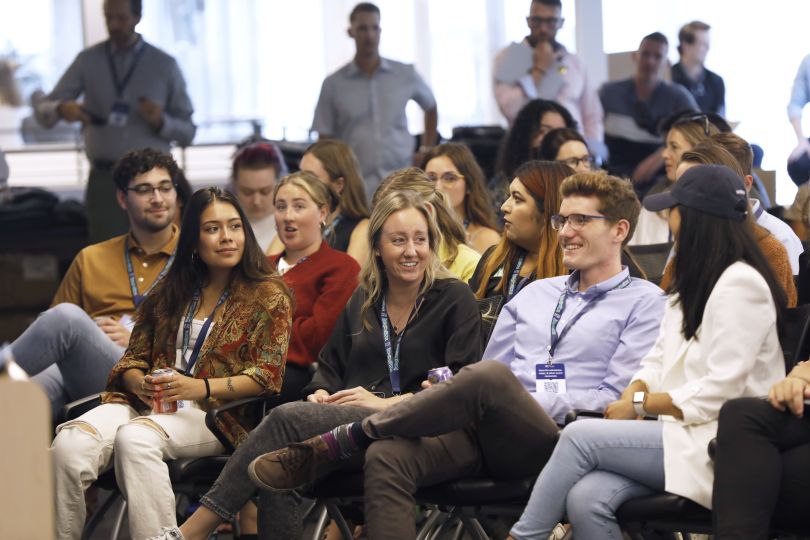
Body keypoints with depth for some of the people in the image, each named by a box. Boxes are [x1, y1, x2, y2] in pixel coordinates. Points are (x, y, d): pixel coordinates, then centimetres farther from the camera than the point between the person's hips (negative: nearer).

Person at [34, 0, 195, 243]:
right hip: (105, 180, 0)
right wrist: (61, 109, -20)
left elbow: (187, 132, 8)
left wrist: (161, 122, -13)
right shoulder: (88, 61, 8)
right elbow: (43, 110, 4)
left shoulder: (164, 66, 6)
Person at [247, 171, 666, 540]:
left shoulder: (643, 302, 10)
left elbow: (616, 400, -1)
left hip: (557, 440, -5)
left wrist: (533, 401, -8)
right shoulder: (534, 294, 29)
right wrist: (448, 388, 4)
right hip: (487, 434, 6)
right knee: (387, 457, -26)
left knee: (489, 377, -36)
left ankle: (335, 445, -24)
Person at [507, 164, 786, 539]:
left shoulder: (740, 284, -9)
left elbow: (718, 393, -15)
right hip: (680, 433, 8)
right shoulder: (692, 283, 23)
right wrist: (629, 398, -4)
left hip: (715, 447, -8)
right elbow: (657, 363, 17)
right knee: (585, 498, -20)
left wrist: (639, 404, -8)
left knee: (578, 437, -19)